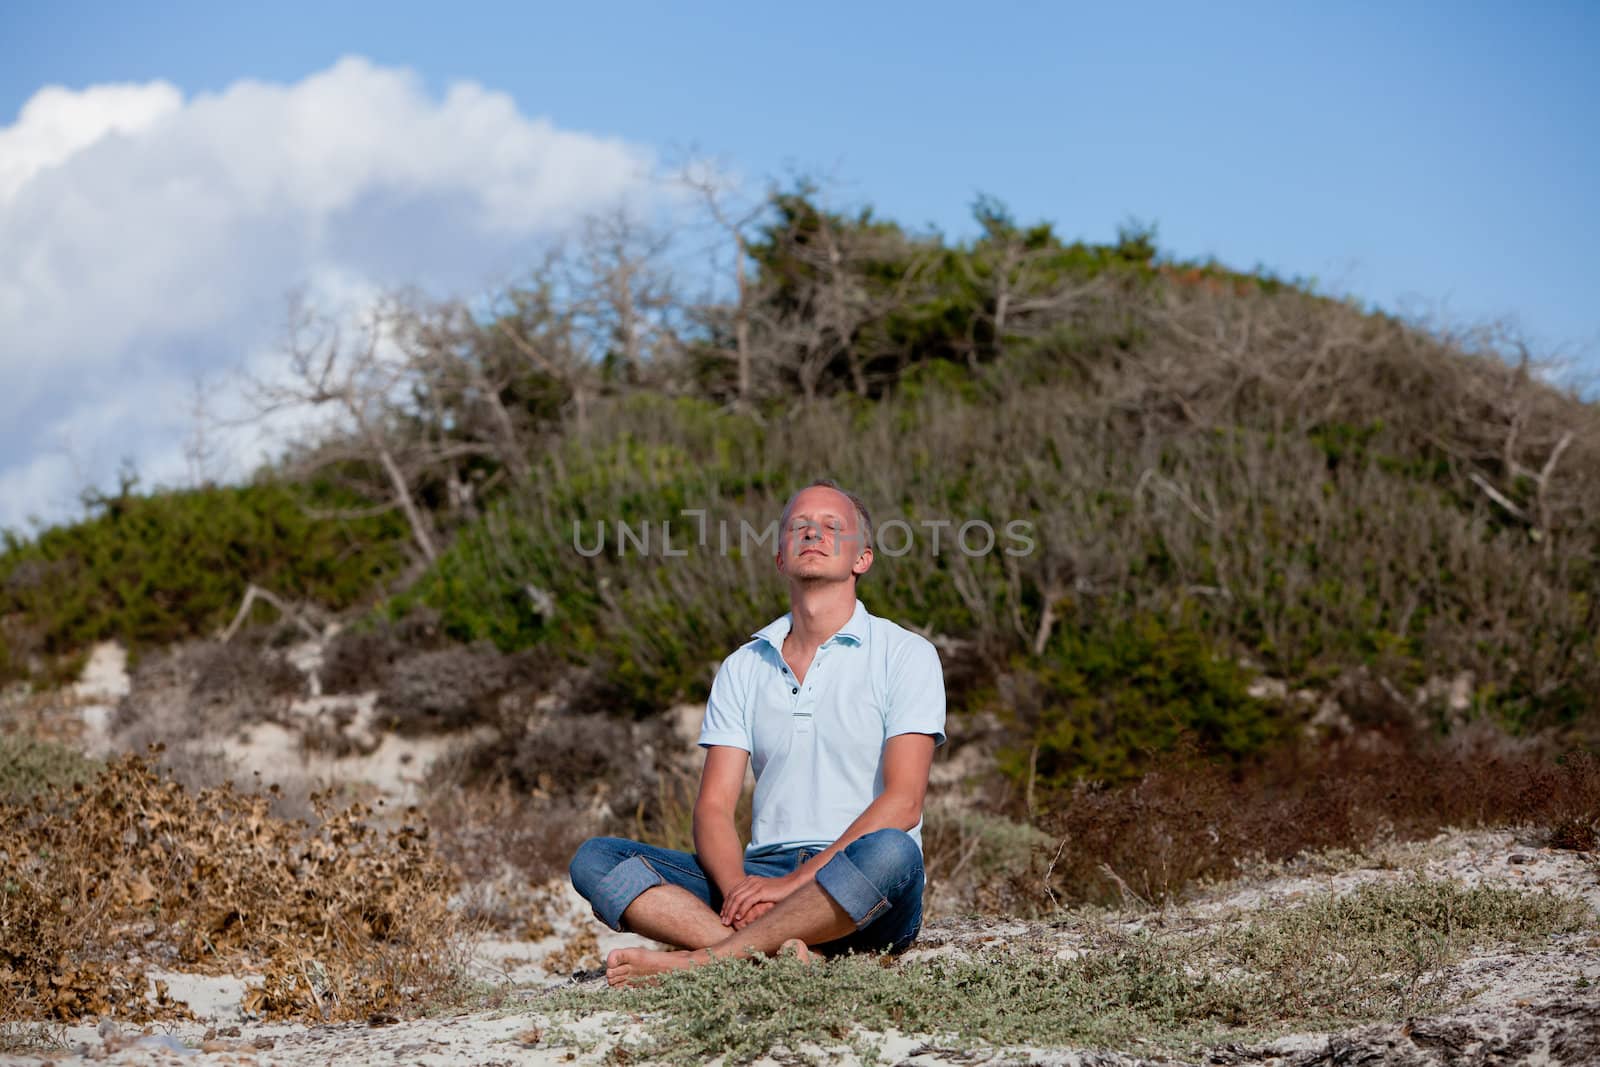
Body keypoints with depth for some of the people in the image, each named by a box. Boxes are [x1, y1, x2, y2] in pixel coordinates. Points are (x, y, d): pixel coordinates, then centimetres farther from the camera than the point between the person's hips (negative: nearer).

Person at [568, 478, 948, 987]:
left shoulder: (904, 654, 4)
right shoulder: (743, 668, 16)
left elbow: (902, 803, -8)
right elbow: (714, 806, 7)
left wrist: (795, 881, -18)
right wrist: (738, 888, -16)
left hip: (864, 896, -4)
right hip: (760, 873, 4)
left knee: (889, 852, -38)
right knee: (594, 859, -15)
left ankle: (700, 958, -34)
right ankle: (773, 951, -37)